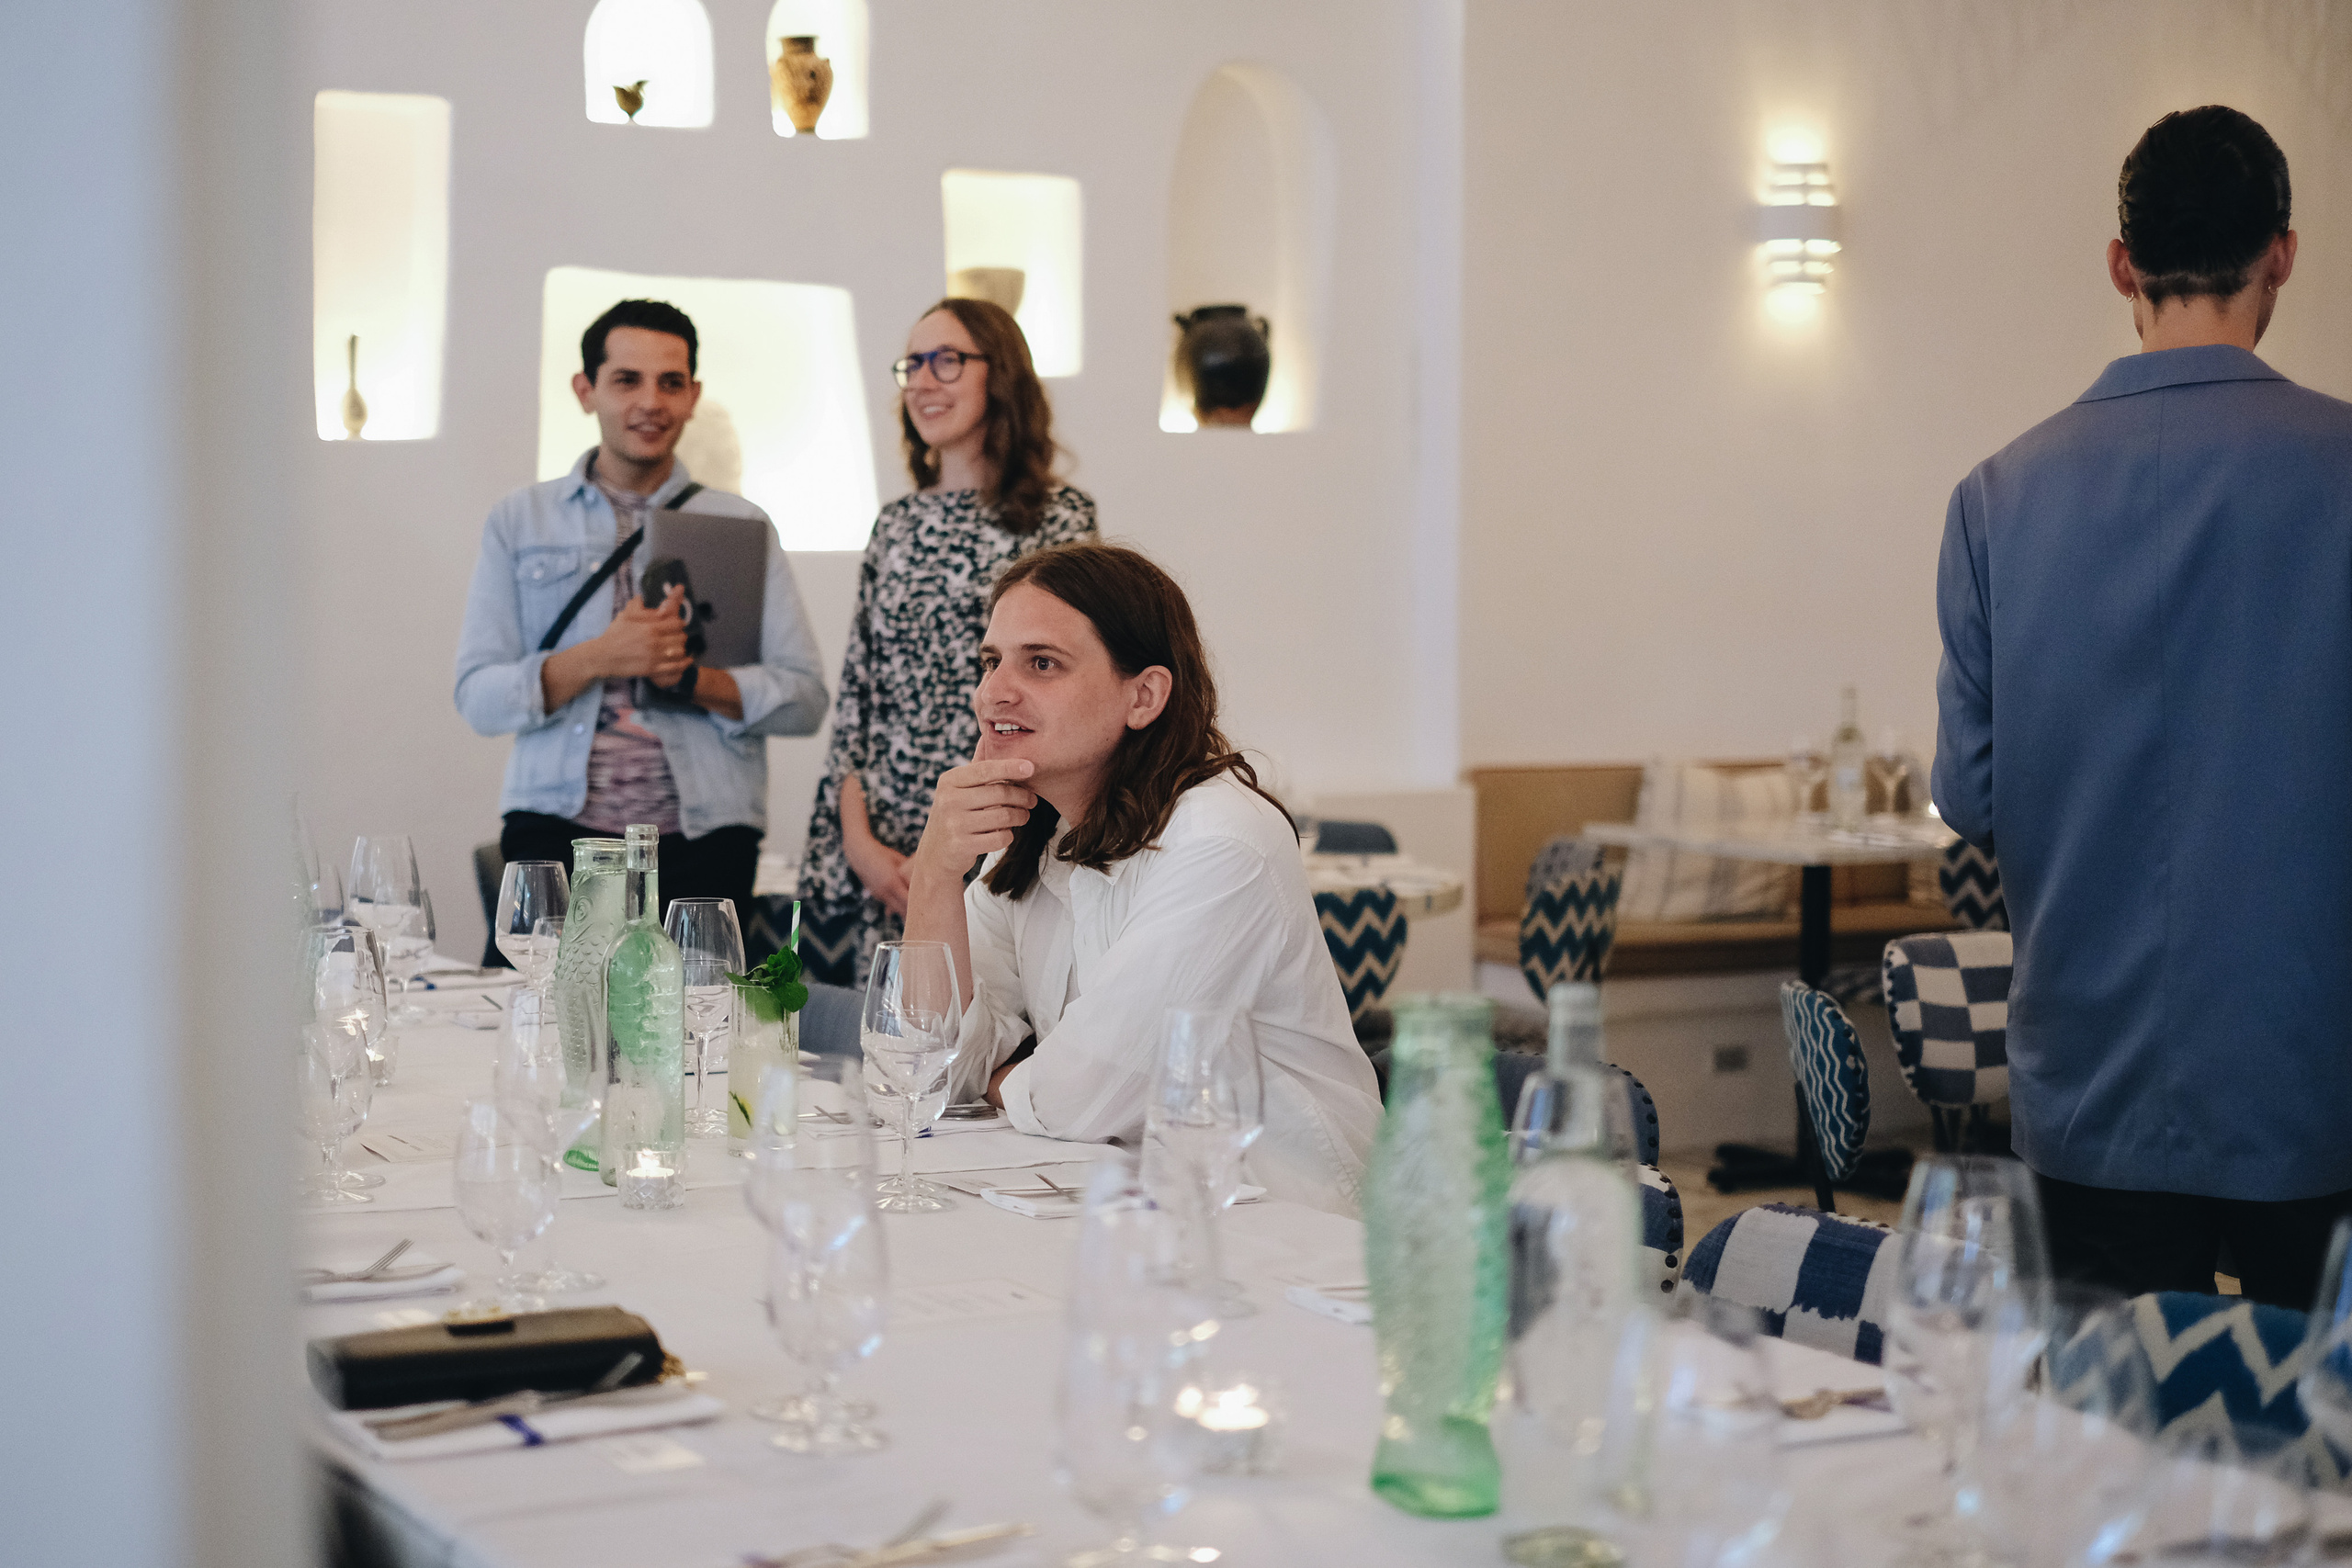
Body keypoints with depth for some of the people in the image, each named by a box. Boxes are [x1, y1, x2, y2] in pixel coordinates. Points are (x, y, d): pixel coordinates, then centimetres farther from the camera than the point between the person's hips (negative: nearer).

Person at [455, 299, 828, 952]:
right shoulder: (519, 522, 11)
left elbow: (804, 698, 5)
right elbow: (478, 697, 4)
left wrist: (690, 675, -12)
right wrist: (598, 659, -12)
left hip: (702, 841, 0)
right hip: (557, 833, 0)